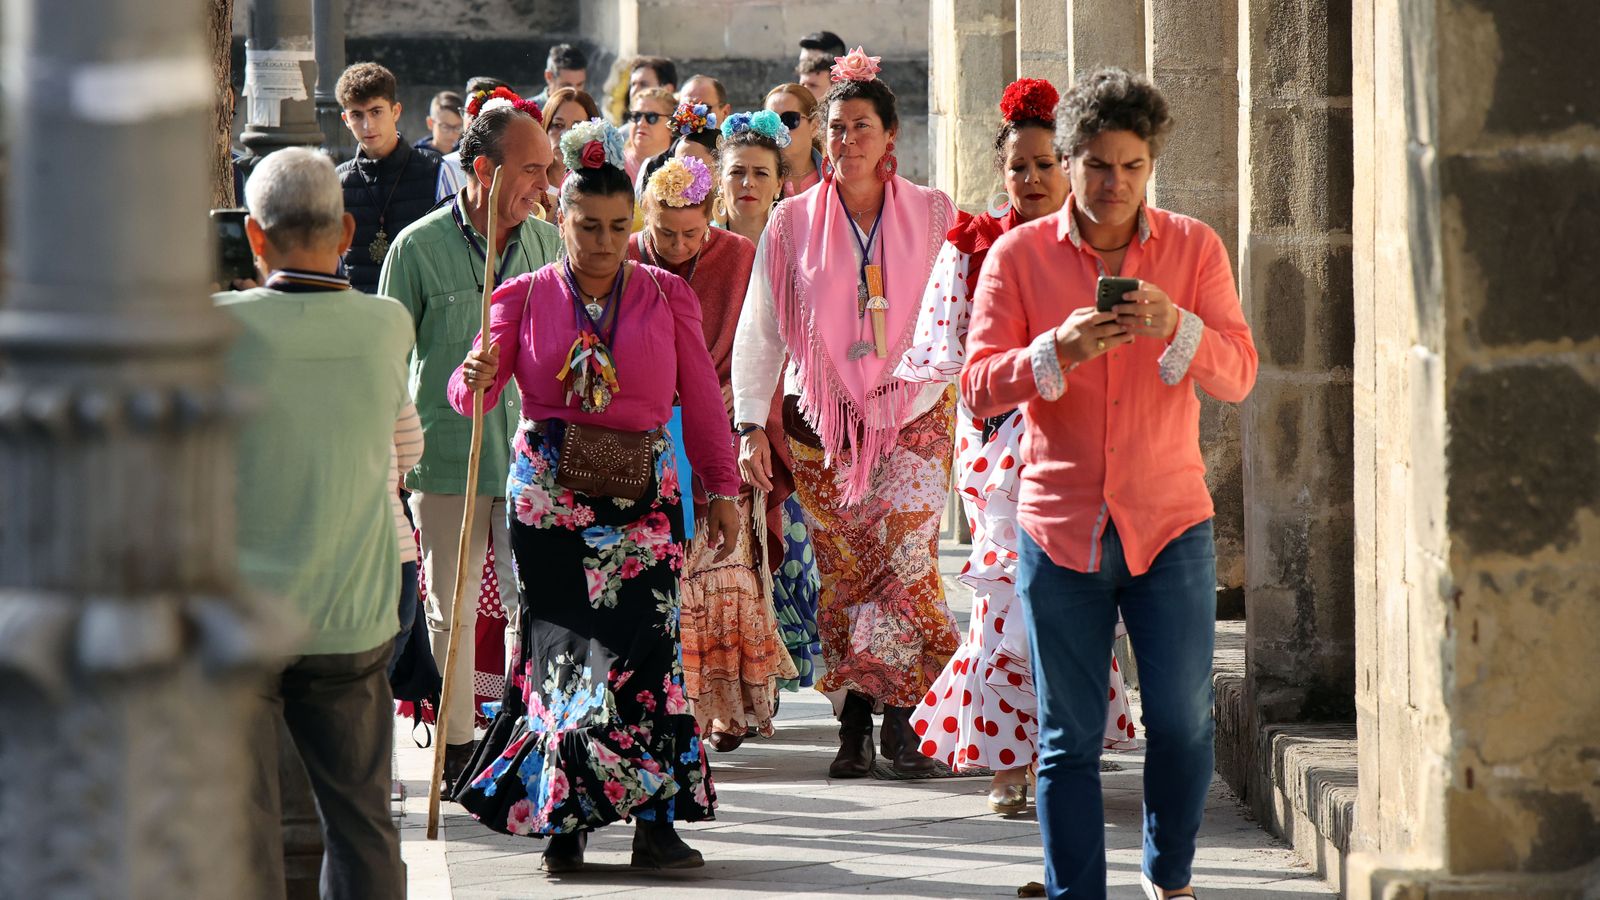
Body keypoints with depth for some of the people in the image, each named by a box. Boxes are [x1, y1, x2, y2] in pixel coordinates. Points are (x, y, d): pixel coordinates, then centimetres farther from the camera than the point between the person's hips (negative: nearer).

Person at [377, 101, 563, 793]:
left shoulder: (547, 244, 6)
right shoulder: (421, 248, -5)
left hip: (531, 455, 2)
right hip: (446, 454, -2)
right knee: (451, 607, 6)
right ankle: (458, 747, 16)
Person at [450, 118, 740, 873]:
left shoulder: (667, 297, 7)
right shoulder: (526, 297, 6)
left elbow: (702, 400, 9)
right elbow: (472, 394, 1)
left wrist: (722, 489, 4)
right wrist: (477, 378, -22)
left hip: (641, 496, 0)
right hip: (548, 496, 0)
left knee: (641, 642, -10)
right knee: (560, 644, -2)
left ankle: (654, 819, -9)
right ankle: (563, 820, 5)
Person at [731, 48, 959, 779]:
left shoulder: (932, 215, 4)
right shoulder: (793, 223, 5)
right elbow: (759, 330, 6)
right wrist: (751, 425, -1)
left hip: (913, 415, -1)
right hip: (825, 419, 1)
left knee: (908, 558, -16)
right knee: (843, 575, -1)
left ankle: (899, 718, -10)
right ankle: (854, 725, 7)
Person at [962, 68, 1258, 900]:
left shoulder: (1193, 248, 4)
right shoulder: (1018, 255, 2)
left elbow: (1238, 376, -4)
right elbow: (979, 387, -4)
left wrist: (1175, 328, -23)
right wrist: (1059, 351, -21)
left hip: (1169, 523, 0)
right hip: (1059, 526, 0)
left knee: (1182, 720, -2)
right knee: (1069, 737, 2)